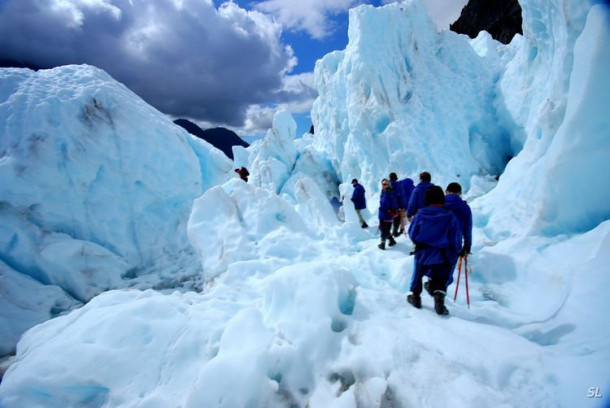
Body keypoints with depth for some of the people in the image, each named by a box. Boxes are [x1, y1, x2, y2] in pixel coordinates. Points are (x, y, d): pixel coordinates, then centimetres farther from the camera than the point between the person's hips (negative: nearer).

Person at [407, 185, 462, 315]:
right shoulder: (450, 217, -10)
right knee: (440, 279, 12)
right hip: (441, 255, 0)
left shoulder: (420, 214, -11)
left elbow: (412, 233, -3)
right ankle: (439, 301, -1)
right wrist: (454, 253, 10)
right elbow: (456, 240, -5)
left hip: (422, 252, 1)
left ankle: (415, 297, 31)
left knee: (418, 274, 19)